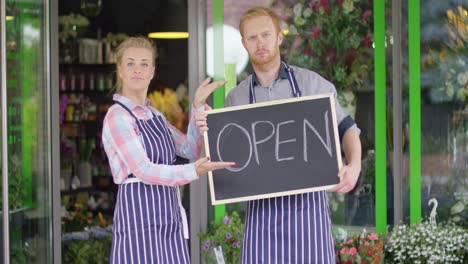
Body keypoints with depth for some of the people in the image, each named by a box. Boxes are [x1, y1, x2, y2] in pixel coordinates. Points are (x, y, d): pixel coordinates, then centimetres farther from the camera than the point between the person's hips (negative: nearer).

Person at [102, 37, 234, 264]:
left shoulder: (153, 115, 15)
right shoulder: (117, 117, -10)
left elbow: (190, 150, 8)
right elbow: (143, 170, -20)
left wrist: (198, 107, -2)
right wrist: (194, 172, -32)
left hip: (168, 219, 8)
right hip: (139, 218, -8)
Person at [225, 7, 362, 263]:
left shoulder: (310, 83, 2)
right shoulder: (236, 98, 10)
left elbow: (346, 129, 7)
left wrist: (354, 165, -13)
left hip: (307, 203, -2)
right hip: (262, 206, 2)